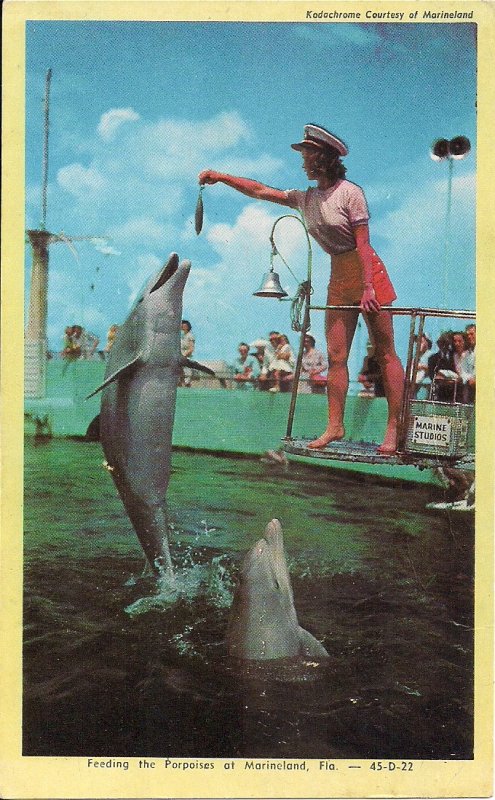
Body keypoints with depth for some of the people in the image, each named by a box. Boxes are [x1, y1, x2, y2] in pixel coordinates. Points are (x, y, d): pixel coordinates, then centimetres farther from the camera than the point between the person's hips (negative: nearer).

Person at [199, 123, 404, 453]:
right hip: (338, 278, 7)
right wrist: (221, 177, 9)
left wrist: (368, 288, -19)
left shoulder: (350, 193, -9)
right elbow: (261, 191, 15)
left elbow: (363, 244, -14)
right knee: (336, 356, 2)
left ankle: (395, 428, -2)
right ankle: (335, 426, 6)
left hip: (367, 272, -7)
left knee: (385, 352, -3)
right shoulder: (306, 198, 11)